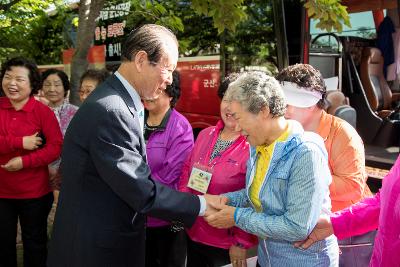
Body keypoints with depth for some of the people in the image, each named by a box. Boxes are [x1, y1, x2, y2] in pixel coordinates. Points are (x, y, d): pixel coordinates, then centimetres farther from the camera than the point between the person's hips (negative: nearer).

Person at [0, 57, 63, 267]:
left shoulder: (43, 112, -9)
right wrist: (20, 142, -22)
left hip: (34, 193, -3)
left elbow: (56, 146, -15)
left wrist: (24, 161, -23)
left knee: (35, 245, 15)